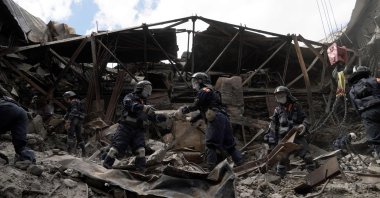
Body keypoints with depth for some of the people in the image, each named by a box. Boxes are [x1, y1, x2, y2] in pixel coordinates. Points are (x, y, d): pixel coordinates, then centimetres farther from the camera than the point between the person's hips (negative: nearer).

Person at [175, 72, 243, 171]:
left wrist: (183, 111, 5)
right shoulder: (212, 92, 31)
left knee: (211, 145, -8)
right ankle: (241, 164, 13)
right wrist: (194, 119, 29)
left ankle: (211, 169, -12)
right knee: (229, 145, 13)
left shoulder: (204, 91, 2)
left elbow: (196, 106, -5)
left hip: (216, 119, -9)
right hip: (224, 118, 9)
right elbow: (204, 111, 32)